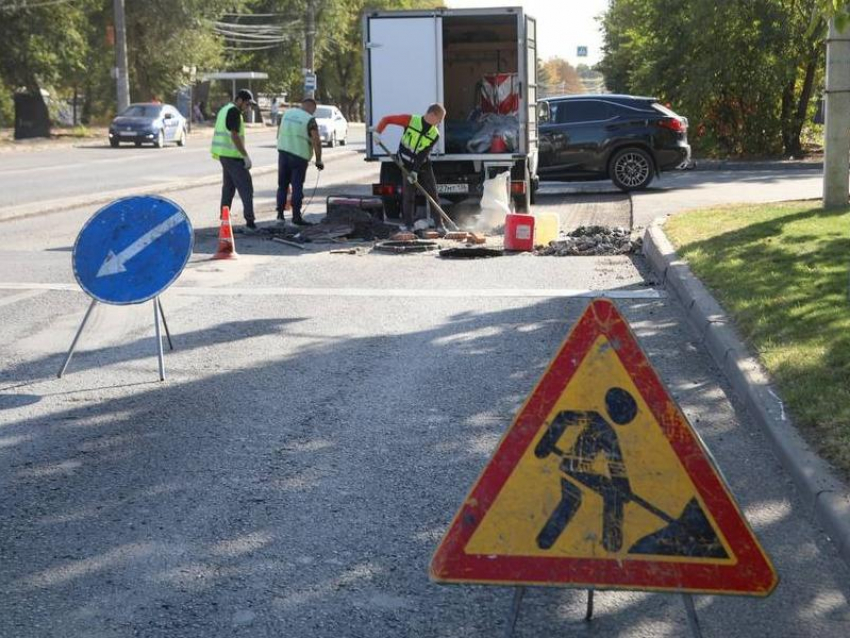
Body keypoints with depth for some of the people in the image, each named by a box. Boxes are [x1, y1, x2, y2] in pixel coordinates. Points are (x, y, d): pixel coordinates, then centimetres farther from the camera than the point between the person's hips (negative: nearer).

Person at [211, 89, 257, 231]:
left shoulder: (225, 109, 17)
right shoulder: (234, 111, -14)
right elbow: (234, 136, -21)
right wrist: (246, 156, -20)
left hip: (224, 154, 10)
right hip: (233, 155, -10)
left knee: (228, 187, 14)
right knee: (246, 187, -10)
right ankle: (250, 220, -14)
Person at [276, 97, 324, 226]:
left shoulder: (287, 113, 8)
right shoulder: (309, 120, -10)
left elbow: (279, 133, 18)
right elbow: (316, 141, -16)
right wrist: (318, 160, -7)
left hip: (283, 153, 5)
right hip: (299, 156, -5)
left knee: (282, 185, 13)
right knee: (297, 186, 0)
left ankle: (280, 213, 11)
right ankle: (296, 217, 0)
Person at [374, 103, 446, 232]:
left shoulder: (435, 134, -7)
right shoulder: (411, 120, -14)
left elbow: (423, 154, -16)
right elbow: (387, 119, -10)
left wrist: (415, 171, -23)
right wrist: (377, 131, -24)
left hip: (423, 165, 2)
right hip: (407, 165, -2)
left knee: (433, 193, 0)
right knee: (408, 195, -2)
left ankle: (439, 224, 7)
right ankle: (409, 225, 6)